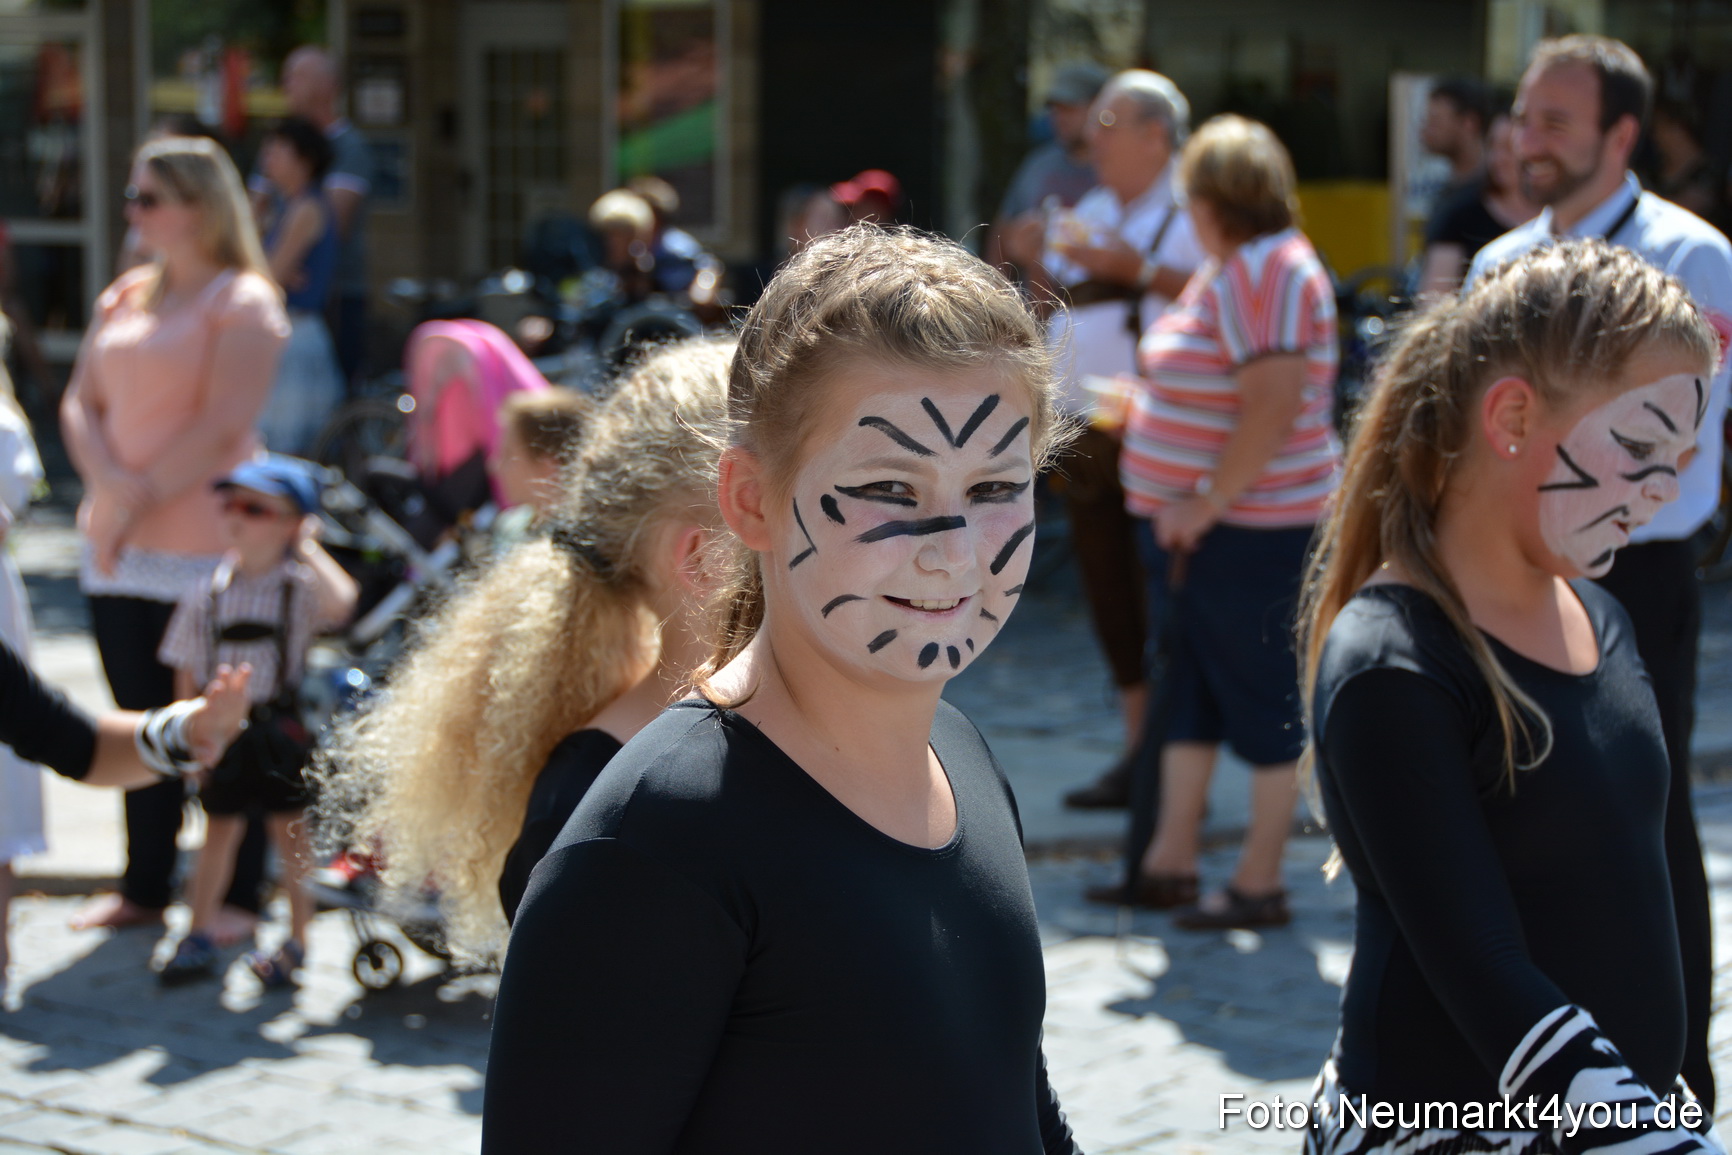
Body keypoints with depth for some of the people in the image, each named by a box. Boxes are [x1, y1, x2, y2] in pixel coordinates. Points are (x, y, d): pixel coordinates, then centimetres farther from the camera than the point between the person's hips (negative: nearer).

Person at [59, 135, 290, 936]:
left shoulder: (243, 302, -6)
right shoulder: (124, 298, 15)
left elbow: (224, 425, -15)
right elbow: (80, 403, 9)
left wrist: (142, 498, -15)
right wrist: (109, 485, -9)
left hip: (204, 550, -6)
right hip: (117, 553, 6)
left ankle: (238, 897, 9)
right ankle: (144, 887, 20)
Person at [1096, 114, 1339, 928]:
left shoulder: (1268, 273, -18)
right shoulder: (1231, 268, 14)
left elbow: (1273, 409, -26)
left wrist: (1205, 503, -24)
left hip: (1252, 527, -10)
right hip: (1201, 524, 10)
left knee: (1263, 698, -1)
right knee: (1190, 690, 13)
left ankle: (1260, 884, 6)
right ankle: (1170, 862, 20)